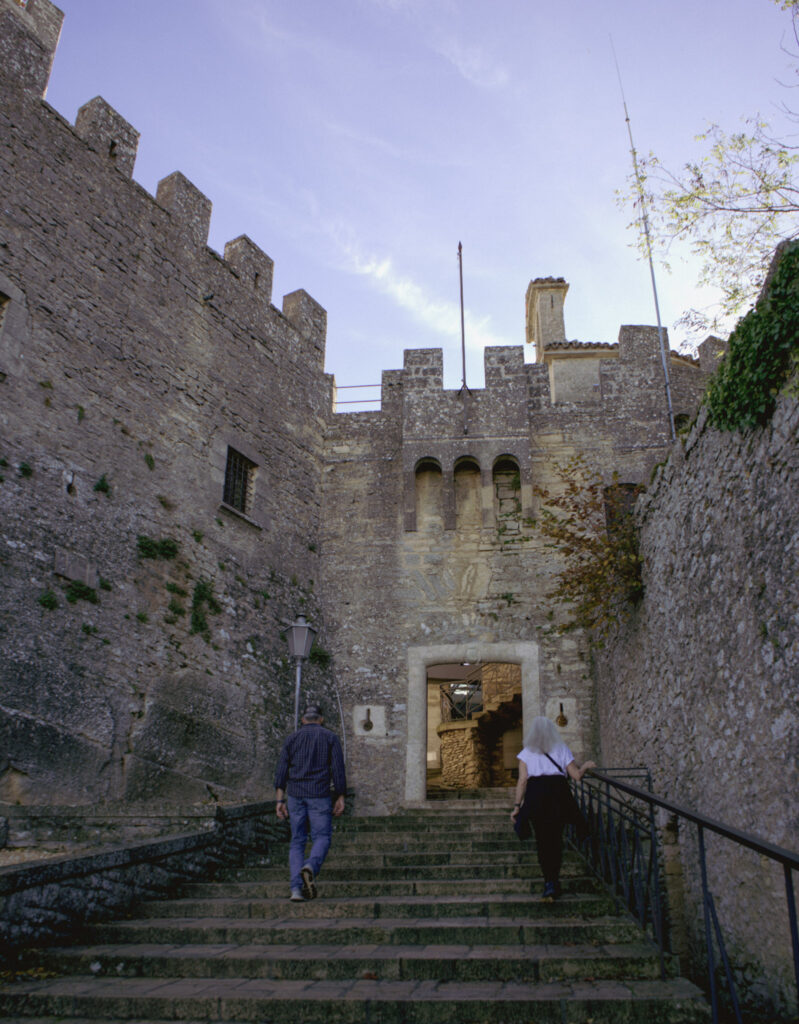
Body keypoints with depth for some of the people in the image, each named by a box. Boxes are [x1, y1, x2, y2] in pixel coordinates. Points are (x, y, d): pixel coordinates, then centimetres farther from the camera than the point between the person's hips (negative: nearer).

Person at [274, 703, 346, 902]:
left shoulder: (292, 738, 12)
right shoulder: (330, 737, 7)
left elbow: (281, 771, 6)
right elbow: (338, 769, 0)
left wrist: (280, 800, 5)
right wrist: (340, 797, 3)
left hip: (295, 795, 3)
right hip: (319, 795, -2)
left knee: (297, 841, 9)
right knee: (321, 837, 4)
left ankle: (296, 888, -2)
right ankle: (310, 867, -24)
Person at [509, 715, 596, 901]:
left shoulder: (526, 753, 5)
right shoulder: (562, 749, 8)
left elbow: (522, 781, -1)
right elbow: (577, 775, 5)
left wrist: (517, 806, 2)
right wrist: (585, 766, 24)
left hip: (535, 796, -1)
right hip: (559, 795, 1)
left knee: (542, 840, 5)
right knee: (556, 838, 13)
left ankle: (549, 883, -2)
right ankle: (555, 880, 16)